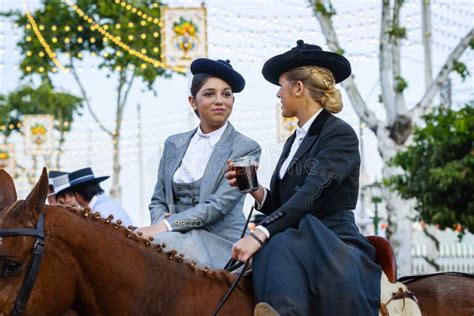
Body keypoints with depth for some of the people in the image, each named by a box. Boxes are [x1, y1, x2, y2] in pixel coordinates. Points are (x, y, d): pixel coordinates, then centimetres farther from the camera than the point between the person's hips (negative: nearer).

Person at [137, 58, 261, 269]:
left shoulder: (246, 149, 0)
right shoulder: (174, 144, 17)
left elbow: (219, 205, -11)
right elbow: (158, 200, 18)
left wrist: (166, 226, -20)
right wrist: (161, 223, -7)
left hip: (220, 243, -4)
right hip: (178, 236, 4)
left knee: (158, 243, -32)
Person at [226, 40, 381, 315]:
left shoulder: (340, 135, -4)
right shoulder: (295, 141, 22)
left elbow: (310, 195, -18)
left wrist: (260, 235, -27)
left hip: (335, 246, -6)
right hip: (295, 242, 6)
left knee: (283, 247, -39)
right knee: (278, 249, -32)